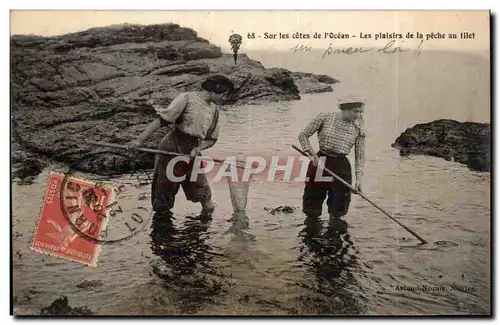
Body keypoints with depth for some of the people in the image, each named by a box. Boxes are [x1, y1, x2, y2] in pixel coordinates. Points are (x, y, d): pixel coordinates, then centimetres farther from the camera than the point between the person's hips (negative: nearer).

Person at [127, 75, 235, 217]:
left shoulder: (214, 110, 9)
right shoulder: (187, 98, -9)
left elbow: (212, 138, 12)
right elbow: (162, 119, -15)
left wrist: (198, 148, -9)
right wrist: (140, 139, -20)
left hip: (192, 153, 5)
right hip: (171, 149, -4)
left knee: (201, 188, 0)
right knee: (165, 189, 4)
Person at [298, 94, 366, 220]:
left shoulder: (358, 129, 1)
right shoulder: (325, 117, -5)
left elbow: (360, 155, 4)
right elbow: (303, 135, 0)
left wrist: (359, 177, -9)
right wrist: (314, 155, -10)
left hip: (342, 168, 2)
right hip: (319, 163, -2)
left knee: (337, 212, 7)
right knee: (312, 211, 5)